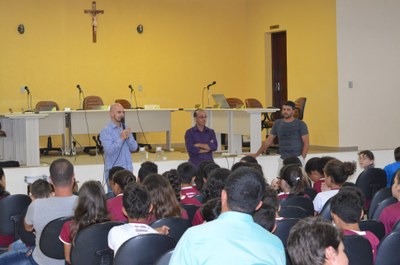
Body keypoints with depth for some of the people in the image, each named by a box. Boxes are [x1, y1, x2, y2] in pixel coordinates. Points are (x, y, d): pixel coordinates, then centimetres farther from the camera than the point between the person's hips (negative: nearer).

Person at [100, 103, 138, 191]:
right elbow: (109, 150, -18)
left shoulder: (125, 129, 12)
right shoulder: (105, 131, -6)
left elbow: (134, 147, 7)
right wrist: (121, 138, -17)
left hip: (128, 170, 5)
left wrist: (128, 137, -9)